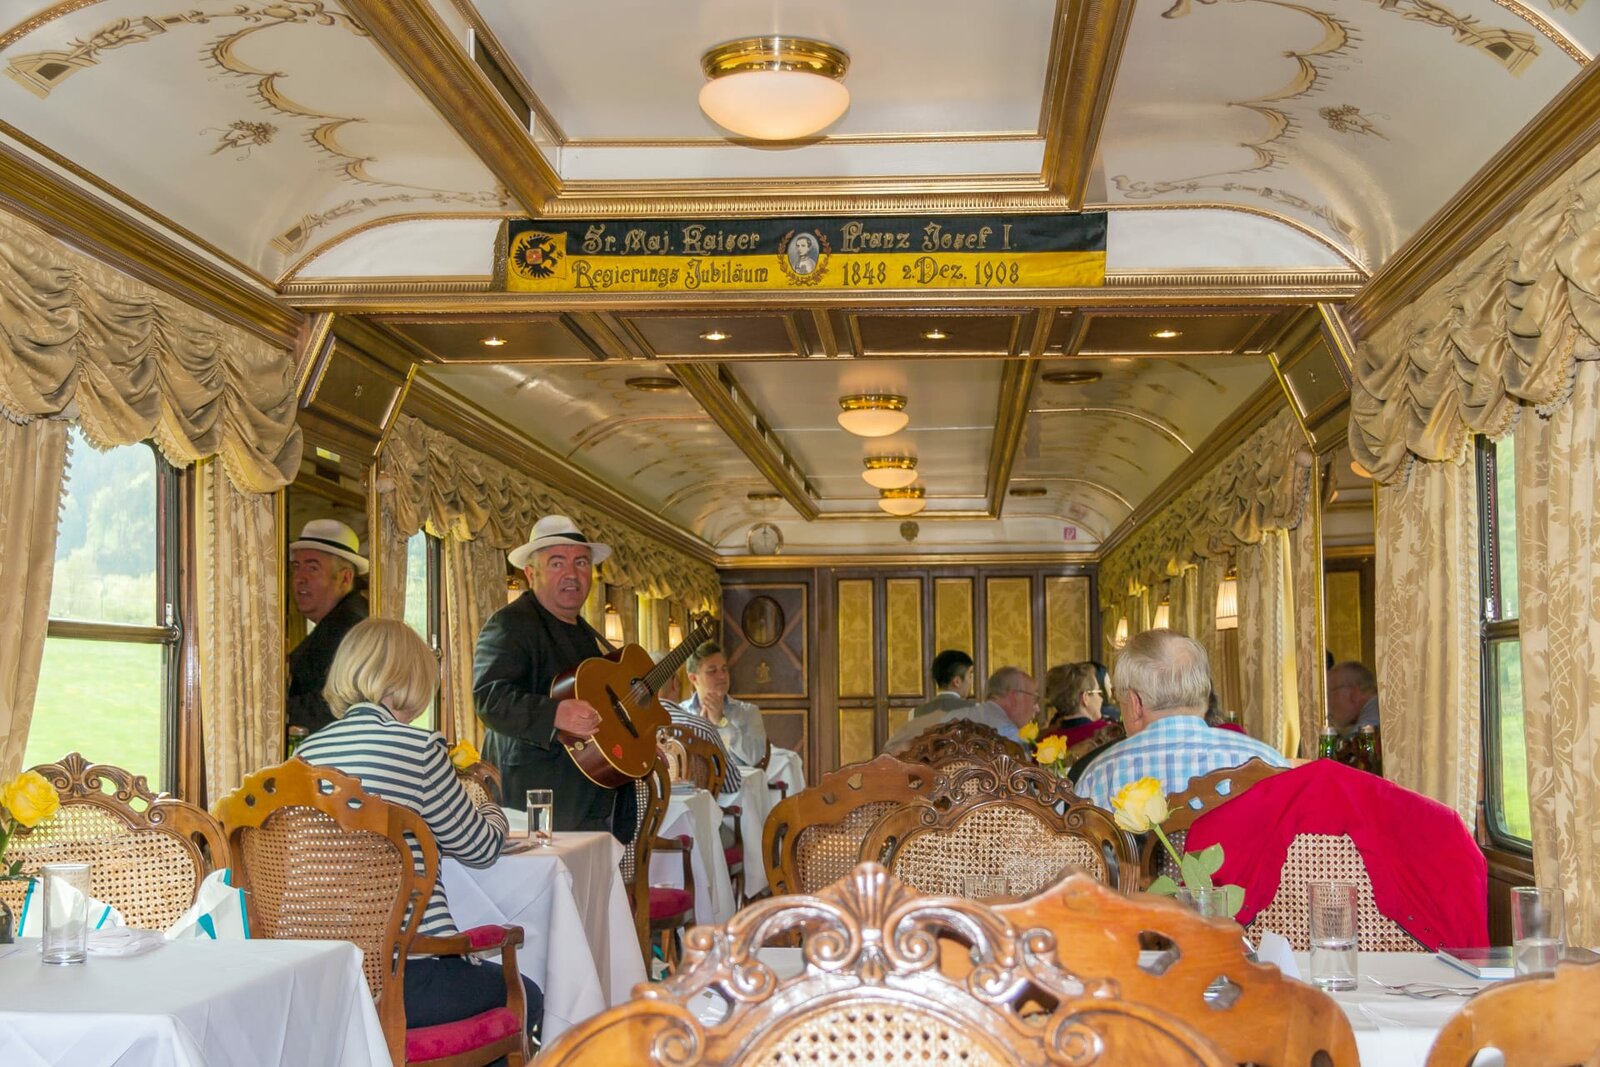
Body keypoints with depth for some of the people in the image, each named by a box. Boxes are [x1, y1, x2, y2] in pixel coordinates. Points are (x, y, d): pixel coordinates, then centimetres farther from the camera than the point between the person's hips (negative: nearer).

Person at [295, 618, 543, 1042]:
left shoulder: (308, 752, 6)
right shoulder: (418, 747, -11)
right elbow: (481, 848, 2)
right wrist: (489, 802, 25)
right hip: (405, 981, -7)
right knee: (527, 998, 21)